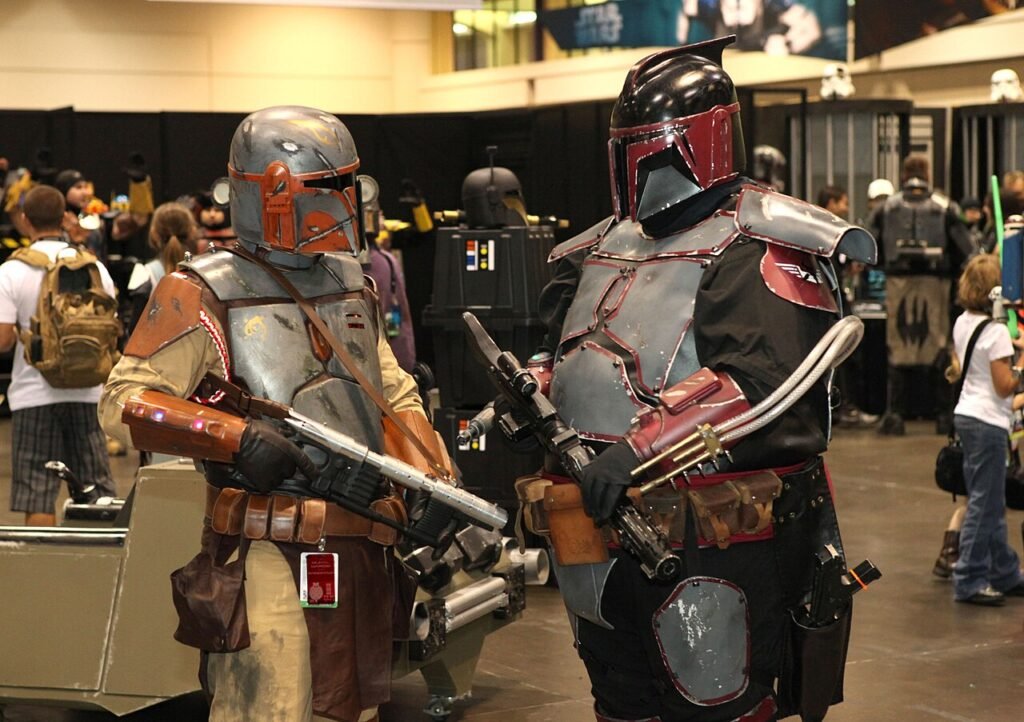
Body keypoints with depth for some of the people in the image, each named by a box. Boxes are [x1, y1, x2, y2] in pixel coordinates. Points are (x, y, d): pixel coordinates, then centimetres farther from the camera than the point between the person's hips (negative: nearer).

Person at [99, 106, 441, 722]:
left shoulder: (351, 283, 14)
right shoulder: (205, 294, -7)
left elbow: (396, 395, 21)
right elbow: (125, 401, -12)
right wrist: (237, 438, -23)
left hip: (363, 546, 7)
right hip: (272, 551, -7)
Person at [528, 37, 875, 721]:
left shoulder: (757, 248, -12)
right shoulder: (607, 246, 15)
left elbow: (763, 381, -27)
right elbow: (567, 356, 24)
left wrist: (644, 443, -32)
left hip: (717, 549, -8)